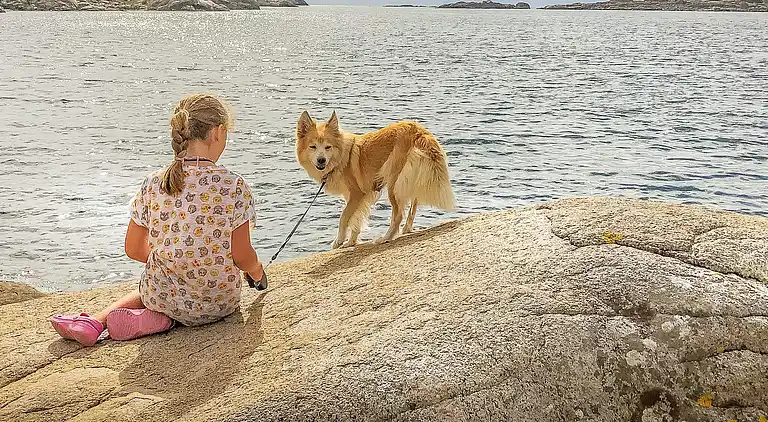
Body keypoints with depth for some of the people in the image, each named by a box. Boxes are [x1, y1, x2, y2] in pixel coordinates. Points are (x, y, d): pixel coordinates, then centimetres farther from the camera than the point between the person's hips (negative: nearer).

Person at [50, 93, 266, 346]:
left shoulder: (154, 184, -8)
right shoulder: (234, 186, -17)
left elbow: (134, 249, 0)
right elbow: (242, 256, -13)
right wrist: (255, 269, 11)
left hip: (165, 297, 3)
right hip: (218, 303, -2)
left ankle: (96, 321, 11)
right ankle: (157, 320, 1)